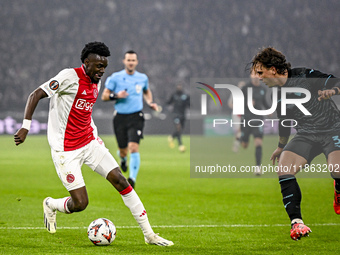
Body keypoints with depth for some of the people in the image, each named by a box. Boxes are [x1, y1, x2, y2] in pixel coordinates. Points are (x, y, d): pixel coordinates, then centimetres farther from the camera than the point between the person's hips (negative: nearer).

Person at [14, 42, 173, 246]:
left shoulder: (96, 83, 9)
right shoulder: (70, 76, -15)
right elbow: (35, 95, -15)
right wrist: (26, 126, -23)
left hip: (90, 143, 7)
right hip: (66, 150, -7)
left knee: (121, 181, -4)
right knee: (80, 203, -9)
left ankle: (149, 234, 2)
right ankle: (51, 205, 26)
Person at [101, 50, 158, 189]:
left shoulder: (143, 78, 7)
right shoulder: (115, 77, -1)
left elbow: (147, 92, 28)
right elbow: (104, 96, 2)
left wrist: (150, 103, 10)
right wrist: (116, 95, -17)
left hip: (136, 117, 0)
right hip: (120, 117, 0)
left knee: (134, 147, -19)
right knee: (123, 150, 6)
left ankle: (132, 178, -18)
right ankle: (123, 159, 45)